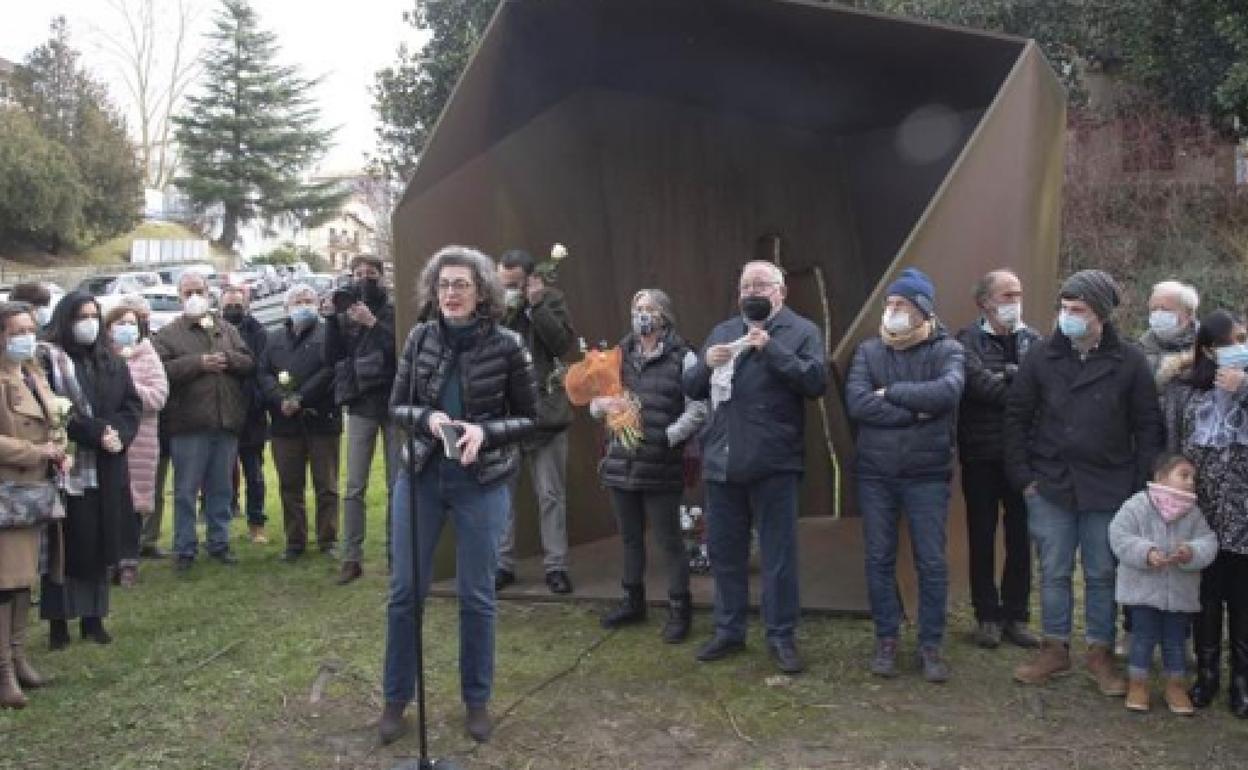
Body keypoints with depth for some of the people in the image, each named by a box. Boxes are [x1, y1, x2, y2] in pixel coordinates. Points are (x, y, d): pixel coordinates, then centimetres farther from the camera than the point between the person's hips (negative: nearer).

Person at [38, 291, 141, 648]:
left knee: (99, 545, 8)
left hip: (105, 471, 5)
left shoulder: (111, 361, 14)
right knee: (65, 547, -2)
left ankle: (93, 617, 17)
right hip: (65, 468, -5)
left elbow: (132, 405, 10)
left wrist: (118, 433, -9)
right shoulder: (47, 358, -5)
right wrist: (98, 432, -19)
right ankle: (58, 621, 7)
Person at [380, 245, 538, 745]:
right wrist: (427, 418, -17)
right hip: (420, 476, 2)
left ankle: (477, 700, 24)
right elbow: (396, 406, 4)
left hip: (481, 484, -2)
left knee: (476, 595, 7)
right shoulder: (420, 338, -1)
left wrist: (484, 431, -20)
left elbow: (528, 417, -3)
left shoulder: (506, 346, -9)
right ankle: (396, 698, 23)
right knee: (405, 590, 7)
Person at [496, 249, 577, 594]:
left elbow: (563, 343, -11)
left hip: (545, 412, -1)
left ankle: (556, 565, 15)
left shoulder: (551, 299, 0)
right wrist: (500, 312, -17)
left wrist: (536, 305, -16)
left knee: (551, 495, 6)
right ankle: (503, 564, 19)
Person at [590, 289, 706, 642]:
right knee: (630, 537, 17)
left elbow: (697, 411, -11)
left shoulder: (682, 358, -6)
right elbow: (594, 403, 14)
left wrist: (665, 438, -17)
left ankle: (679, 610, 14)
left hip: (661, 467, -5)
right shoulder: (621, 356, 11)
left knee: (669, 539, 2)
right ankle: (633, 602, 31)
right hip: (621, 463, 5)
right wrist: (602, 404, -8)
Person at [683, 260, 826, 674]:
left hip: (773, 464, -5)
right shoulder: (721, 333, 16)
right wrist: (707, 364, -7)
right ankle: (729, 631, 25)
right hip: (721, 463, 5)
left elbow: (816, 382, -13)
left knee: (779, 555, 3)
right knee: (725, 553, 12)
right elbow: (691, 388, 14)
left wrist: (771, 349, -17)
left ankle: (781, 637, 14)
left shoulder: (802, 331, 1)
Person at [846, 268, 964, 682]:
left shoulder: (946, 350, -3)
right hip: (875, 474, 2)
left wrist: (891, 392, -16)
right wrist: (916, 411, -17)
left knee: (932, 563, 4)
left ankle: (931, 645, 18)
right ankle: (886, 640, 23)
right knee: (879, 560, 9)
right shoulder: (869, 351, 2)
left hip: (928, 474, -2)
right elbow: (856, 403, -14)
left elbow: (947, 392, -24)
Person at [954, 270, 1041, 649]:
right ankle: (987, 616, 18)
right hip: (981, 454, -3)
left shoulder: (1032, 340, 8)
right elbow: (979, 384, -18)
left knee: (1020, 537, 8)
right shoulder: (968, 340, -3)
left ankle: (1015, 616, 20)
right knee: (982, 537, 6)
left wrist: (1007, 376, -17)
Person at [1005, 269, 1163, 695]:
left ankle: (1101, 652, 23)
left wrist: (1139, 484, -3)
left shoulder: (1129, 361, -4)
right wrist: (1023, 476, -1)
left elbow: (1148, 427, 1)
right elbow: (1016, 416, 3)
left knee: (1102, 575, 9)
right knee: (1053, 573, 9)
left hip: (1108, 490, -1)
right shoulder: (1042, 356, -2)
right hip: (1050, 485, 1)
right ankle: (1055, 648, 23)